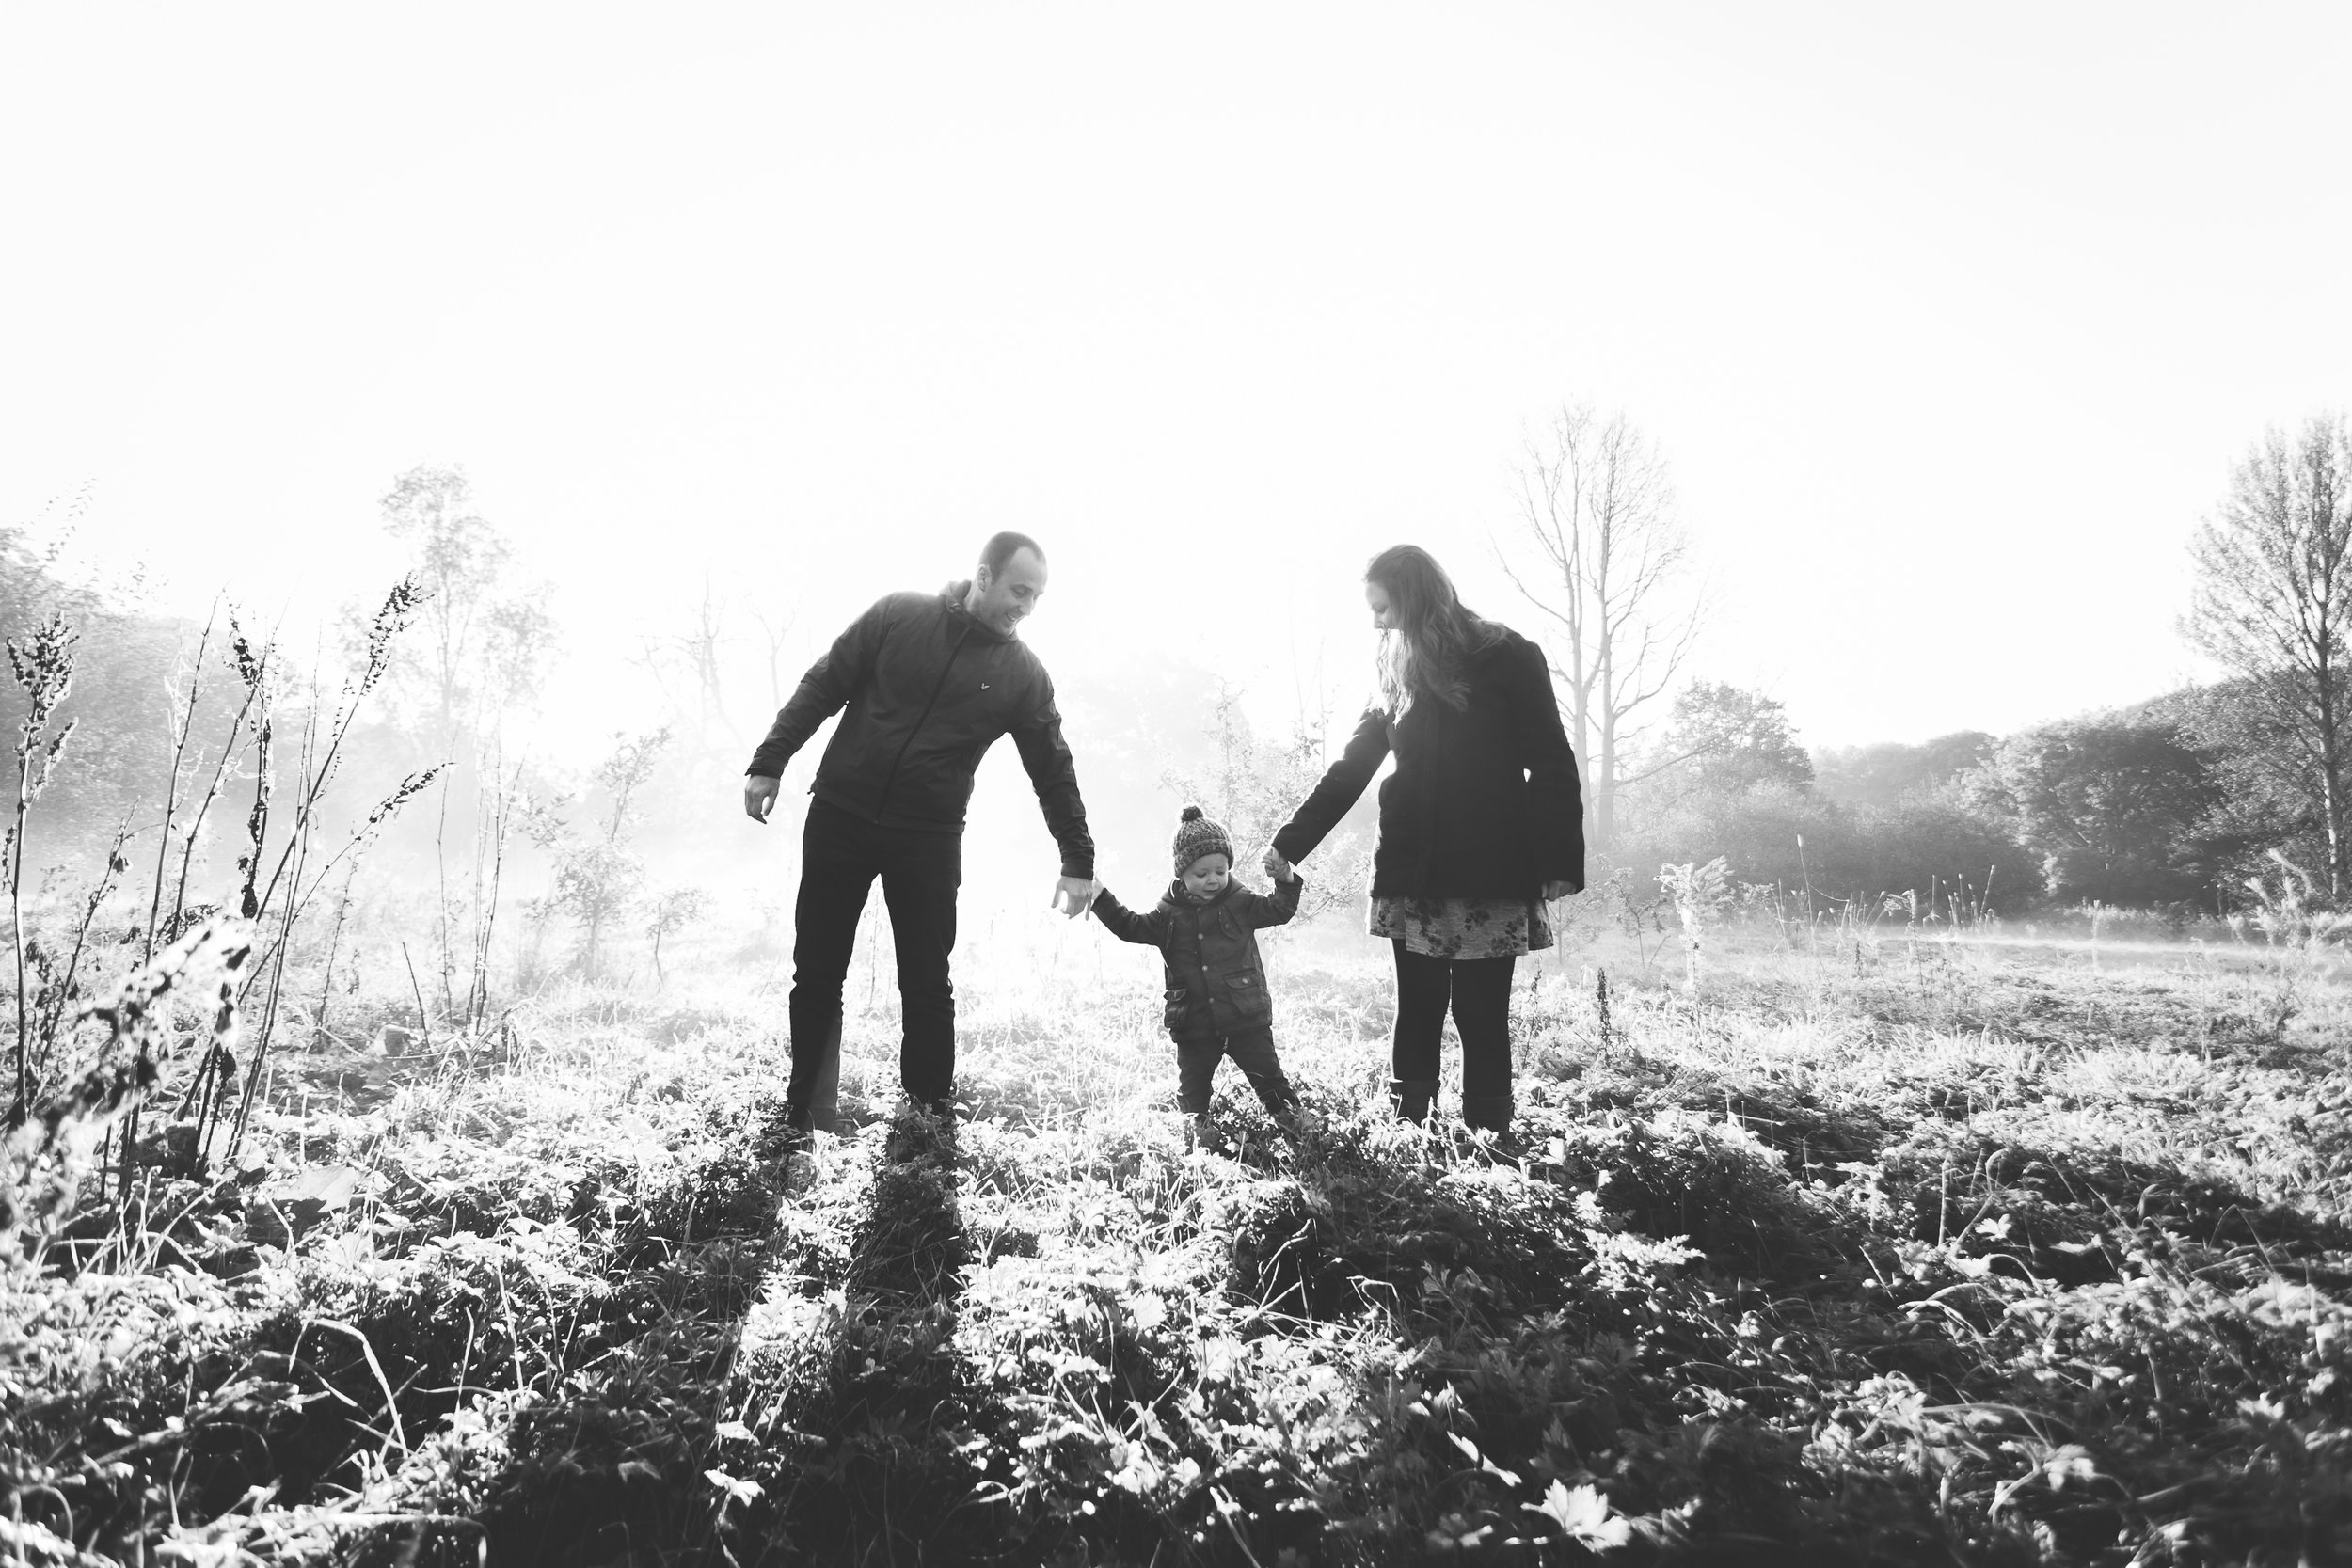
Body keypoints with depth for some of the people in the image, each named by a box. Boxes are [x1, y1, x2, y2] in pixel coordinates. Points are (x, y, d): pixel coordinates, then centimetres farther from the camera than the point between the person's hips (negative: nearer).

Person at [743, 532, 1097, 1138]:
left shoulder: (1024, 675, 1)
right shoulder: (897, 616, -2)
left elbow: (1053, 770, 5)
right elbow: (821, 689, 2)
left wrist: (1078, 859, 4)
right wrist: (769, 763, -3)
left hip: (930, 839, 0)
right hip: (840, 816, 0)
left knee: (927, 985, 0)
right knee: (817, 974, 7)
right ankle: (802, 1116, 21)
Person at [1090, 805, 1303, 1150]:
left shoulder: (1240, 903, -1)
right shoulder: (1170, 915, 2)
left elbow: (1279, 910, -6)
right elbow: (1132, 927, 5)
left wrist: (1285, 880, -24)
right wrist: (1100, 898, -2)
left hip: (1246, 1017, -1)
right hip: (1195, 1025, 1)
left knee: (1269, 1078, 5)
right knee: (1193, 1086, 10)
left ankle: (1294, 1122, 21)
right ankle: (1200, 1130, 24)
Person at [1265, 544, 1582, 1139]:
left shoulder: (1508, 659, 0)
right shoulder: (1398, 677, 14)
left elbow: (1551, 767, -3)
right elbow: (1348, 772, 17)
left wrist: (1561, 862, -11)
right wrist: (1289, 843, 14)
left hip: (1493, 878, -4)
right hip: (1413, 880, 4)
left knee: (1482, 1020, -2)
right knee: (1417, 1017, 5)